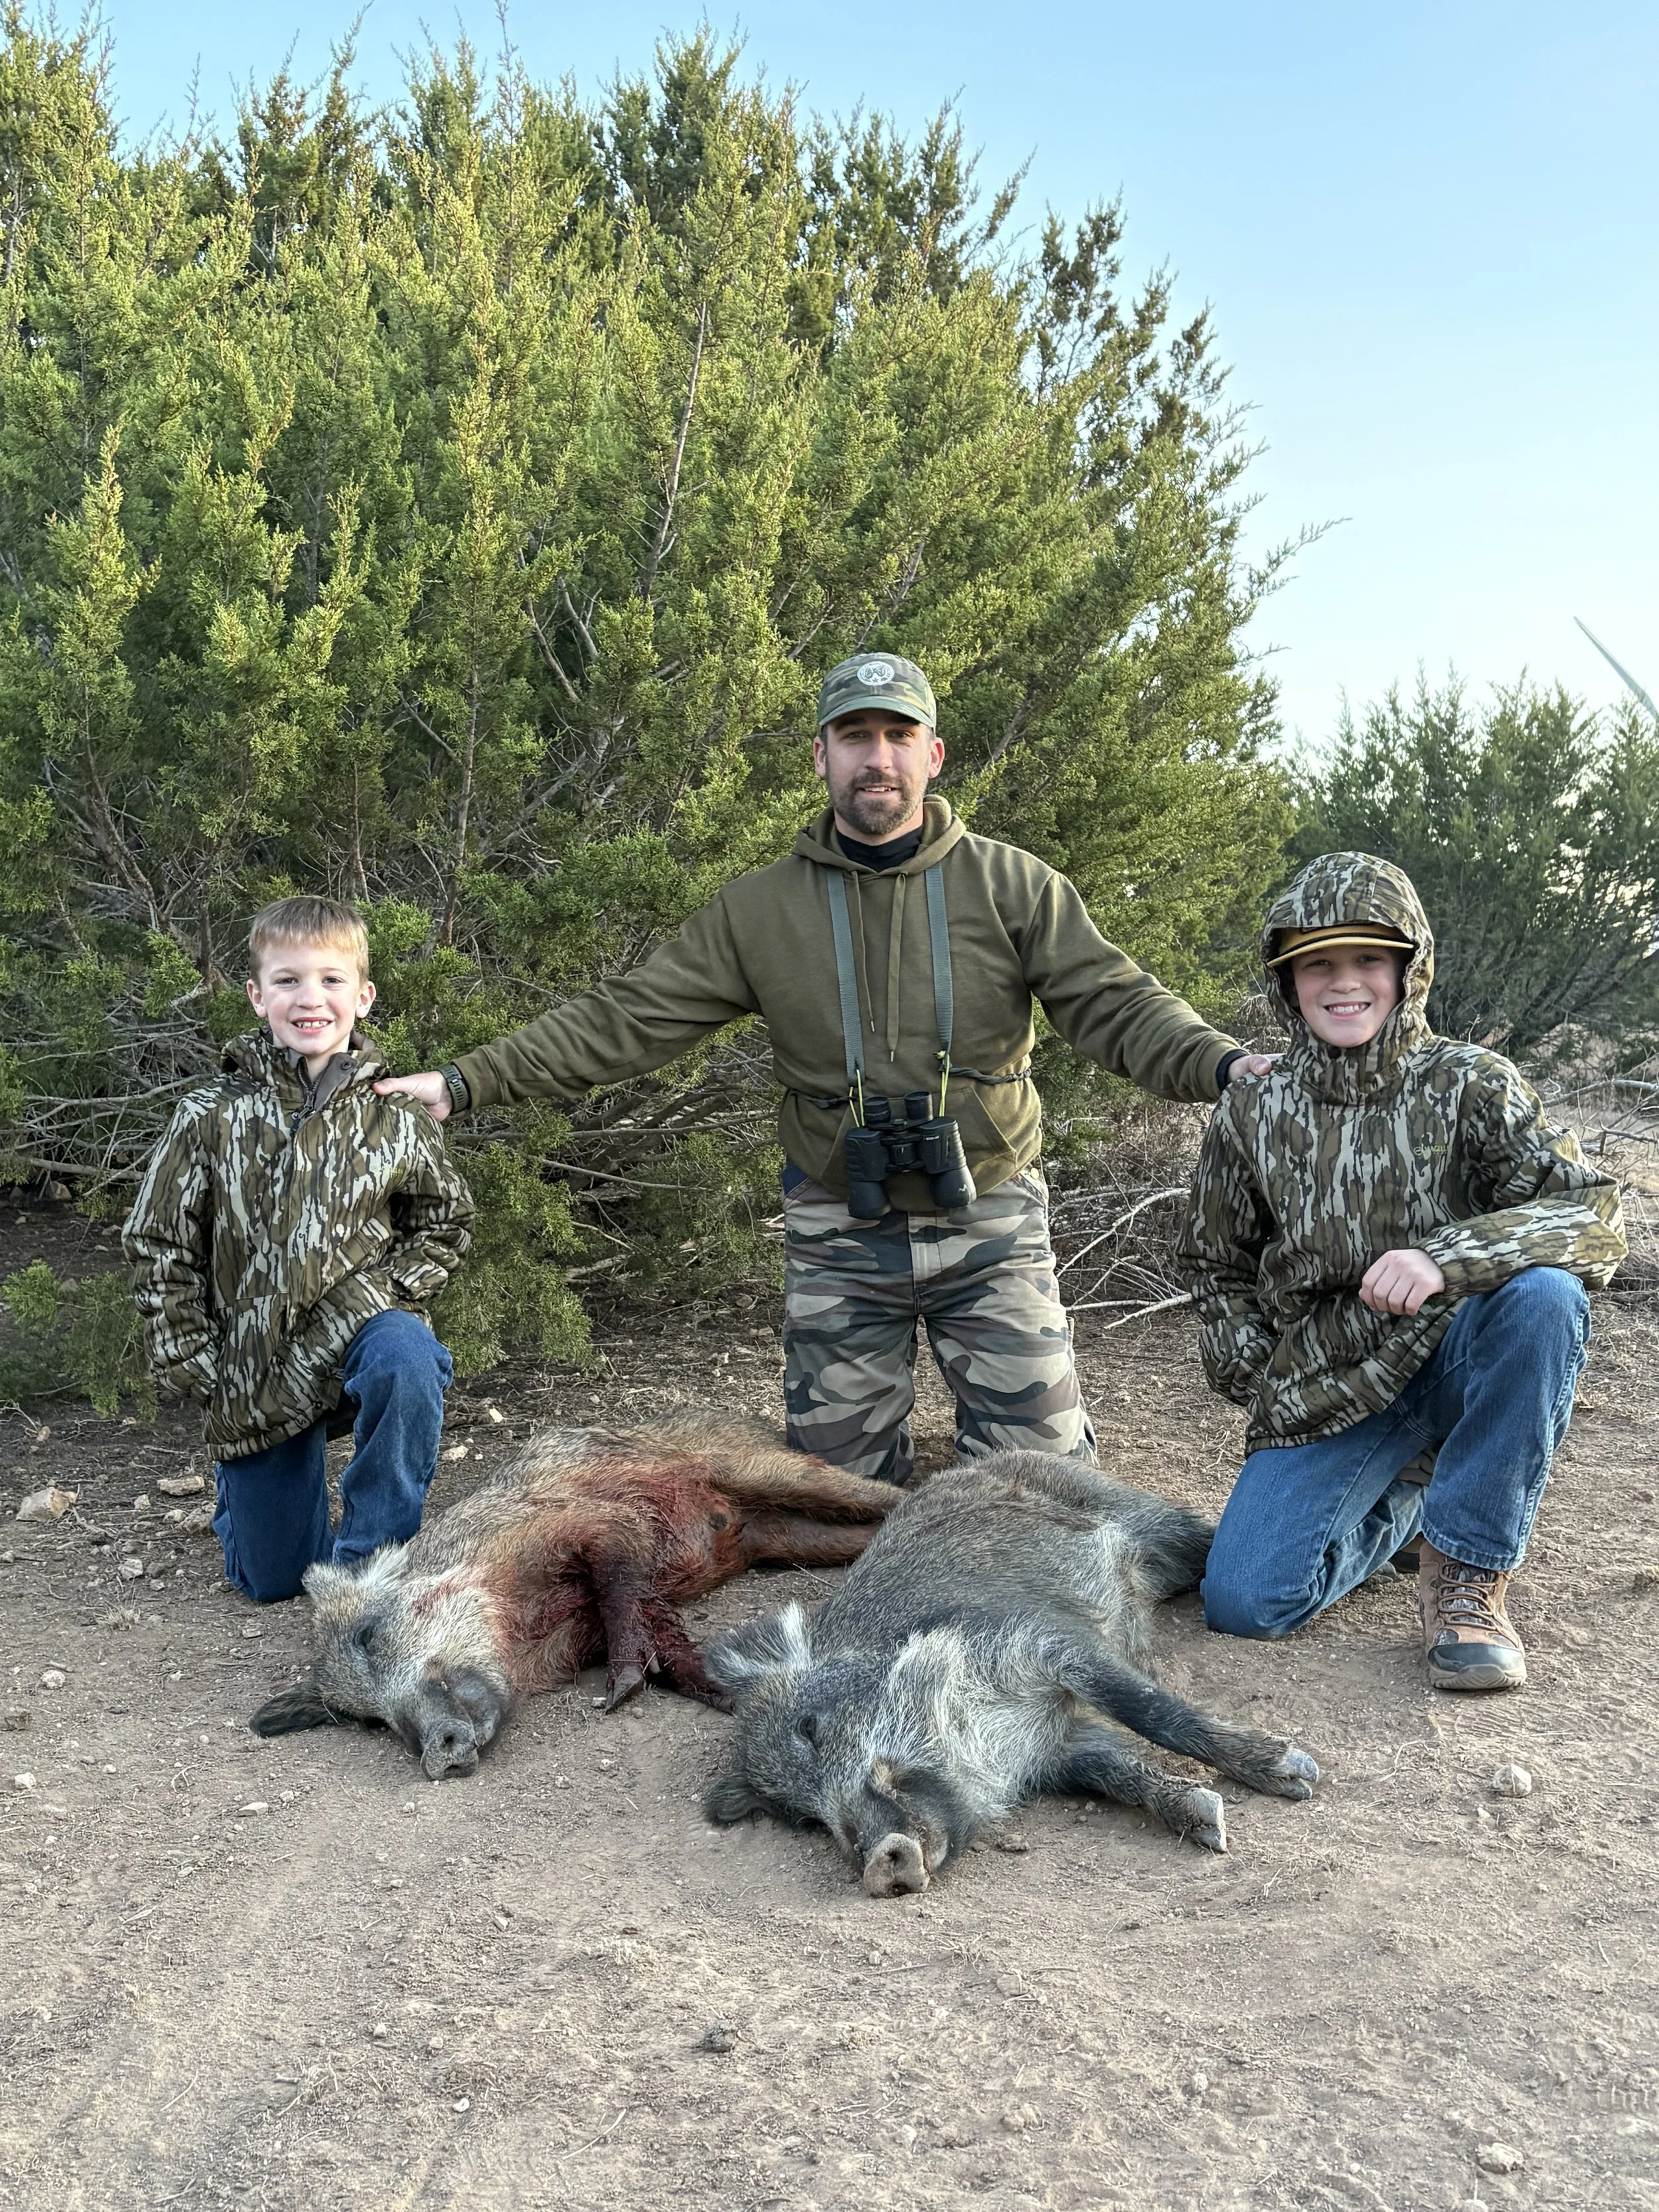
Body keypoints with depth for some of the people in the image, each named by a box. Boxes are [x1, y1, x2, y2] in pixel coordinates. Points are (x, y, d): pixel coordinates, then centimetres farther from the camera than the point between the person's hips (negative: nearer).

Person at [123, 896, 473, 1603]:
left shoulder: (395, 1120, -6)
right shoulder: (211, 1118, -7)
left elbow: (445, 1229, 6)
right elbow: (157, 1245, 1)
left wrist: (380, 1294, -10)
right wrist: (190, 1362, -3)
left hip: (360, 1335, -1)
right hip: (254, 1375, 1)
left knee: (408, 1359, -38)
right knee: (271, 1582, 8)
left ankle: (368, 1563, -17)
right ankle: (241, 1478, 46)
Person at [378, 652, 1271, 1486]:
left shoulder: (1012, 886, -2)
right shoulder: (759, 910, 1)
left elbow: (1115, 1006, -7)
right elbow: (627, 1021, -2)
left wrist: (1224, 1064, -26)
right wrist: (466, 1081, -10)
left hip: (990, 1228, -1)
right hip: (839, 1240, 1)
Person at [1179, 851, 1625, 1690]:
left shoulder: (1469, 1084, -7)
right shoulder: (1250, 1117, 0)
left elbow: (1594, 1215, -19)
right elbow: (1221, 1272, 14)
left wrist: (1446, 1258, -35)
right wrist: (1261, 1387, 2)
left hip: (1454, 1360, -2)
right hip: (1328, 1396, 2)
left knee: (1542, 1293, -34)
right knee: (1243, 1601, -13)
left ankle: (1468, 1567, -17)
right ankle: (1405, 1504, 21)